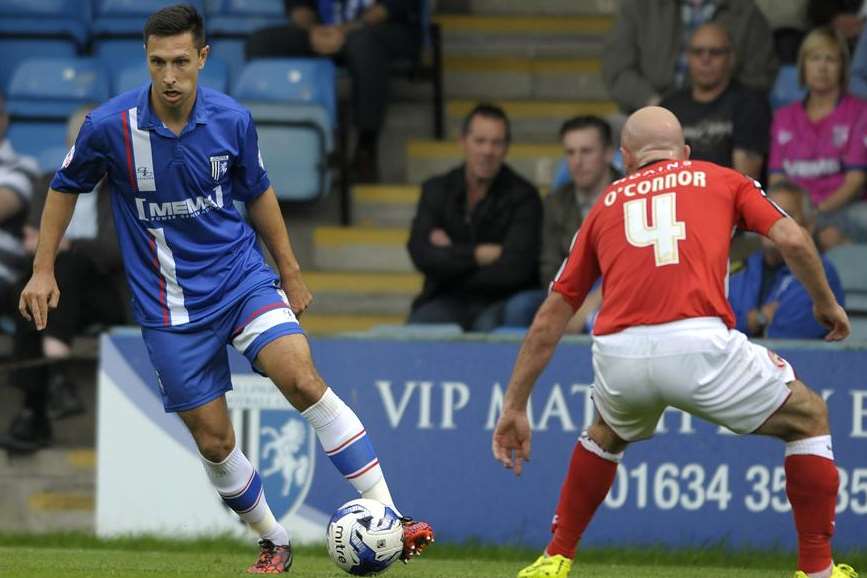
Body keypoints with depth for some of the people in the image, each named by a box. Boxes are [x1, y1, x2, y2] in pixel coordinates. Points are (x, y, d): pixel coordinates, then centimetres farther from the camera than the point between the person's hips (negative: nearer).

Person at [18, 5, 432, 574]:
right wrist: (44, 270, 4)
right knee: (214, 441, 1)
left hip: (243, 276, 0)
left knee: (302, 380, -22)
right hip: (169, 305, 0)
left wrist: (289, 270, 18)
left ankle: (390, 520, -23)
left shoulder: (232, 120, -8)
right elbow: (66, 187, 6)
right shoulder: (111, 126, -13)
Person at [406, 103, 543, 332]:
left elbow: (515, 267, -14)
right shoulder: (436, 190, 8)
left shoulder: (523, 197, -2)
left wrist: (451, 255, -6)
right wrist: (479, 255, -13)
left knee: (488, 327, -37)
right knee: (418, 326, -32)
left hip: (501, 299, -2)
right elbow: (420, 253, -6)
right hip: (446, 301, 2)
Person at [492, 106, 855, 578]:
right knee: (809, 419, 20)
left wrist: (514, 407, 28)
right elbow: (792, 241, 8)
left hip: (617, 354, 3)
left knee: (607, 434, 38)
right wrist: (826, 304, 26)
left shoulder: (606, 205, 28)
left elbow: (552, 314, 26)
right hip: (699, 343, -3)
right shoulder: (720, 179, 23)